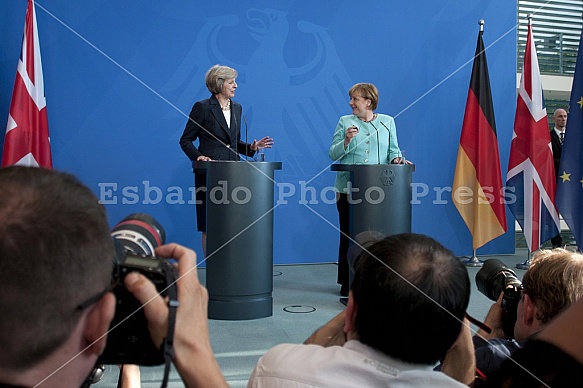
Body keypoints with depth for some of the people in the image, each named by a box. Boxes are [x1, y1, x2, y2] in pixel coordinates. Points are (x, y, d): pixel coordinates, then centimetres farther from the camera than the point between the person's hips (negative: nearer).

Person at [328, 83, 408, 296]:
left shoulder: (387, 122, 12)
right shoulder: (345, 122, 9)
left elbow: (393, 149, 11)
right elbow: (333, 154, 3)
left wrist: (396, 159, -10)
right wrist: (346, 140, -13)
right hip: (349, 189, 0)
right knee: (348, 235, 2)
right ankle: (347, 282, 13)